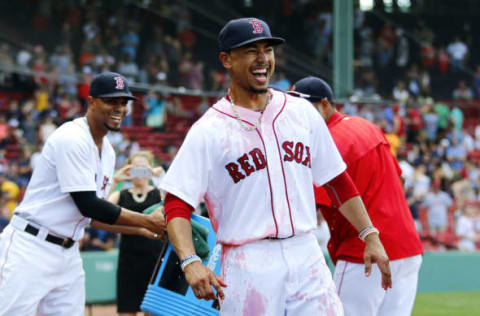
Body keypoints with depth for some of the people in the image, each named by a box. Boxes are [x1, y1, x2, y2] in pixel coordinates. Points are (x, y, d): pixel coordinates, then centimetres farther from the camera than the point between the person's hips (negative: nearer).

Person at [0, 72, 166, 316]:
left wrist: (145, 230, 12)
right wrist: (146, 220, -10)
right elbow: (88, 206, -18)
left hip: (68, 254, 9)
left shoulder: (107, 151, 15)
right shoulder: (71, 139, -13)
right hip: (30, 249, -9)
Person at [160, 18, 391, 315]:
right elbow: (177, 204, -10)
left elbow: (338, 179, 17)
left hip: (306, 256, 4)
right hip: (247, 266, -4)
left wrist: (370, 235, 9)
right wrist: (190, 262, -26)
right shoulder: (208, 131, -4)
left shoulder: (302, 112, 11)